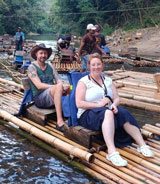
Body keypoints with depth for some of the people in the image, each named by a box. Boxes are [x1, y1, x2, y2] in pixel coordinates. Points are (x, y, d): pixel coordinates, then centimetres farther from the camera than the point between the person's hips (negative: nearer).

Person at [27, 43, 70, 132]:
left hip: (53, 96, 5)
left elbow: (59, 80, 6)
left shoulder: (50, 67, 19)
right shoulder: (32, 67, 1)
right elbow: (39, 85, -12)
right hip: (39, 98, -5)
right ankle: (60, 121, -39)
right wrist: (58, 86, -22)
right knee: (59, 87, -33)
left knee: (70, 88, -20)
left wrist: (63, 86, -19)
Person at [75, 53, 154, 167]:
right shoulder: (83, 82, 2)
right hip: (88, 114, -5)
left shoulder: (108, 80, 18)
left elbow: (117, 98, 11)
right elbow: (79, 103, -8)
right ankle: (112, 153, -49)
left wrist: (114, 105, -13)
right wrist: (98, 105, -16)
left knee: (124, 113, -27)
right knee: (107, 113, -37)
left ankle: (142, 145, -25)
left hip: (108, 110, 5)